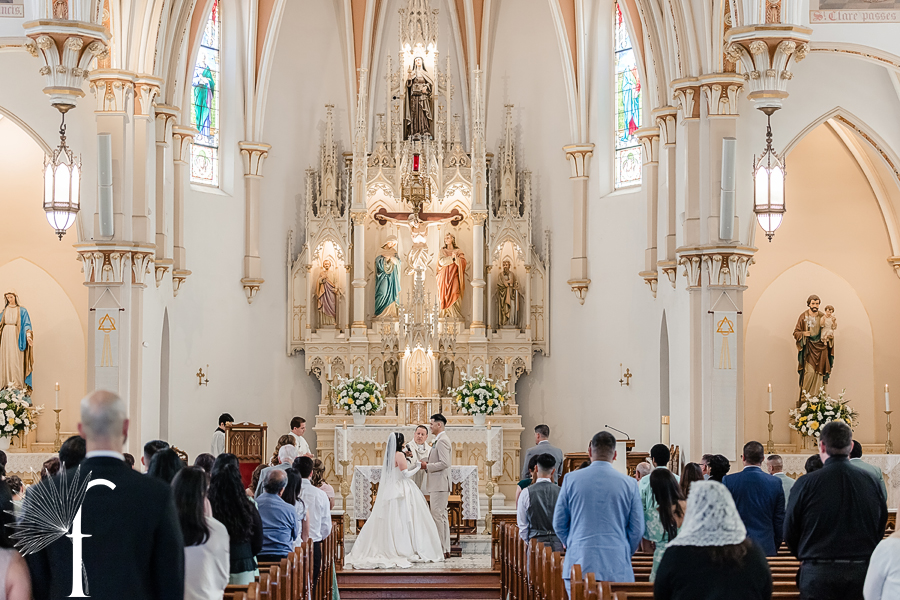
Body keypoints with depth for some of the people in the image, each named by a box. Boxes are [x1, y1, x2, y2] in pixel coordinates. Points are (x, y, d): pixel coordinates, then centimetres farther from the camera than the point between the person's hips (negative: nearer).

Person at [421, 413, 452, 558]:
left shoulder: (442, 441, -15)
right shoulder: (439, 440, 18)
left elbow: (444, 463, -23)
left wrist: (427, 466, -14)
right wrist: (427, 464, 11)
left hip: (440, 484, -11)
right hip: (438, 484, 11)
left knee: (438, 515, -10)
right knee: (442, 516, 11)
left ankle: (442, 550, -8)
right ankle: (445, 550, 14)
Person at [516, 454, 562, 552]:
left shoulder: (526, 493, -3)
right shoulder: (561, 492, 1)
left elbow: (522, 525, 0)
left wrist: (527, 542, 11)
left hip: (536, 541, -2)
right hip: (557, 542, 2)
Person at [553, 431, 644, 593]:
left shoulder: (571, 479, 2)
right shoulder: (629, 484, 2)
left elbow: (558, 524, 9)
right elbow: (637, 529, 6)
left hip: (579, 563, 1)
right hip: (617, 567, 0)